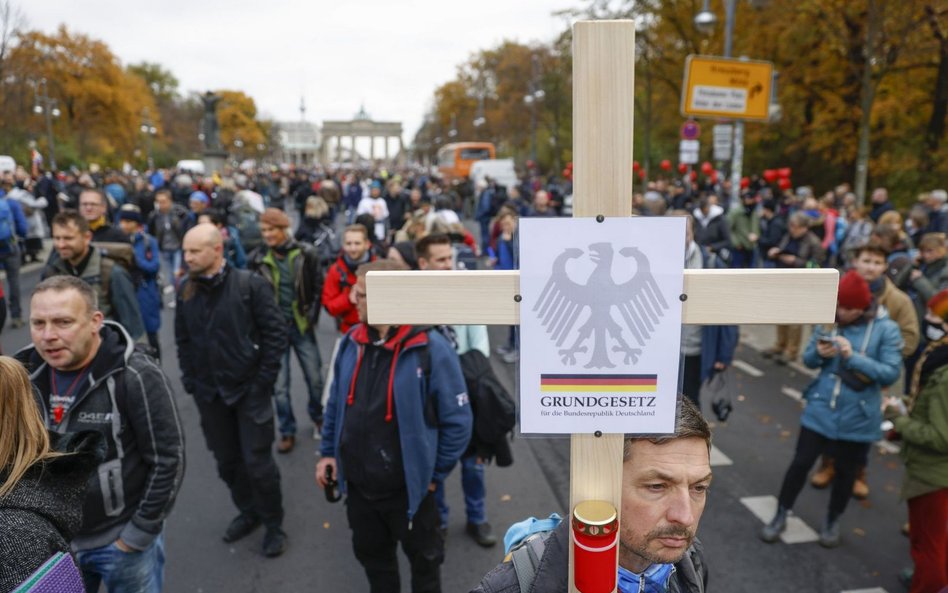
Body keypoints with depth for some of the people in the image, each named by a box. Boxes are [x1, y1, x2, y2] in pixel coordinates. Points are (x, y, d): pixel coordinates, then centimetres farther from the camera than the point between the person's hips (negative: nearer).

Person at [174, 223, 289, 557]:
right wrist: (190, 380, 4)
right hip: (209, 392, 5)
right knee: (226, 460, 16)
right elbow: (183, 339, 10)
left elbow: (276, 333, -12)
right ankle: (248, 512, 38)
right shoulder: (186, 289, 1)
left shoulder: (250, 284, -13)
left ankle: (274, 524, 23)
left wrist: (263, 381, -13)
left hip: (250, 389, -4)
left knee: (257, 461, 2)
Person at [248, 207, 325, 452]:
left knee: (315, 378, 9)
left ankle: (318, 418, 35)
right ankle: (287, 432, 22)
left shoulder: (306, 254, -7)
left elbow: (318, 288, 0)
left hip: (302, 326, 0)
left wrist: (311, 317, -4)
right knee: (279, 384, 6)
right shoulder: (258, 258, -5)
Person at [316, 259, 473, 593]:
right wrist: (328, 450, 9)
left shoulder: (431, 349, -23)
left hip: (408, 486, -5)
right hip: (357, 483, 5)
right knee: (371, 553, 27)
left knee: (423, 556, 22)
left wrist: (435, 474, -11)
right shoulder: (352, 342, -5)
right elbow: (336, 401, 9)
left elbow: (457, 421, -16)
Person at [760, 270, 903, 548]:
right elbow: (808, 359, 1)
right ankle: (780, 516, 25)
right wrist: (819, 353, -21)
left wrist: (853, 357, -26)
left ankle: (832, 521, 39)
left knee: (846, 472, 15)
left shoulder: (886, 329, -11)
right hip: (820, 410, 1)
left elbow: (891, 373, -15)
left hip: (858, 417, -1)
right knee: (801, 463, 6)